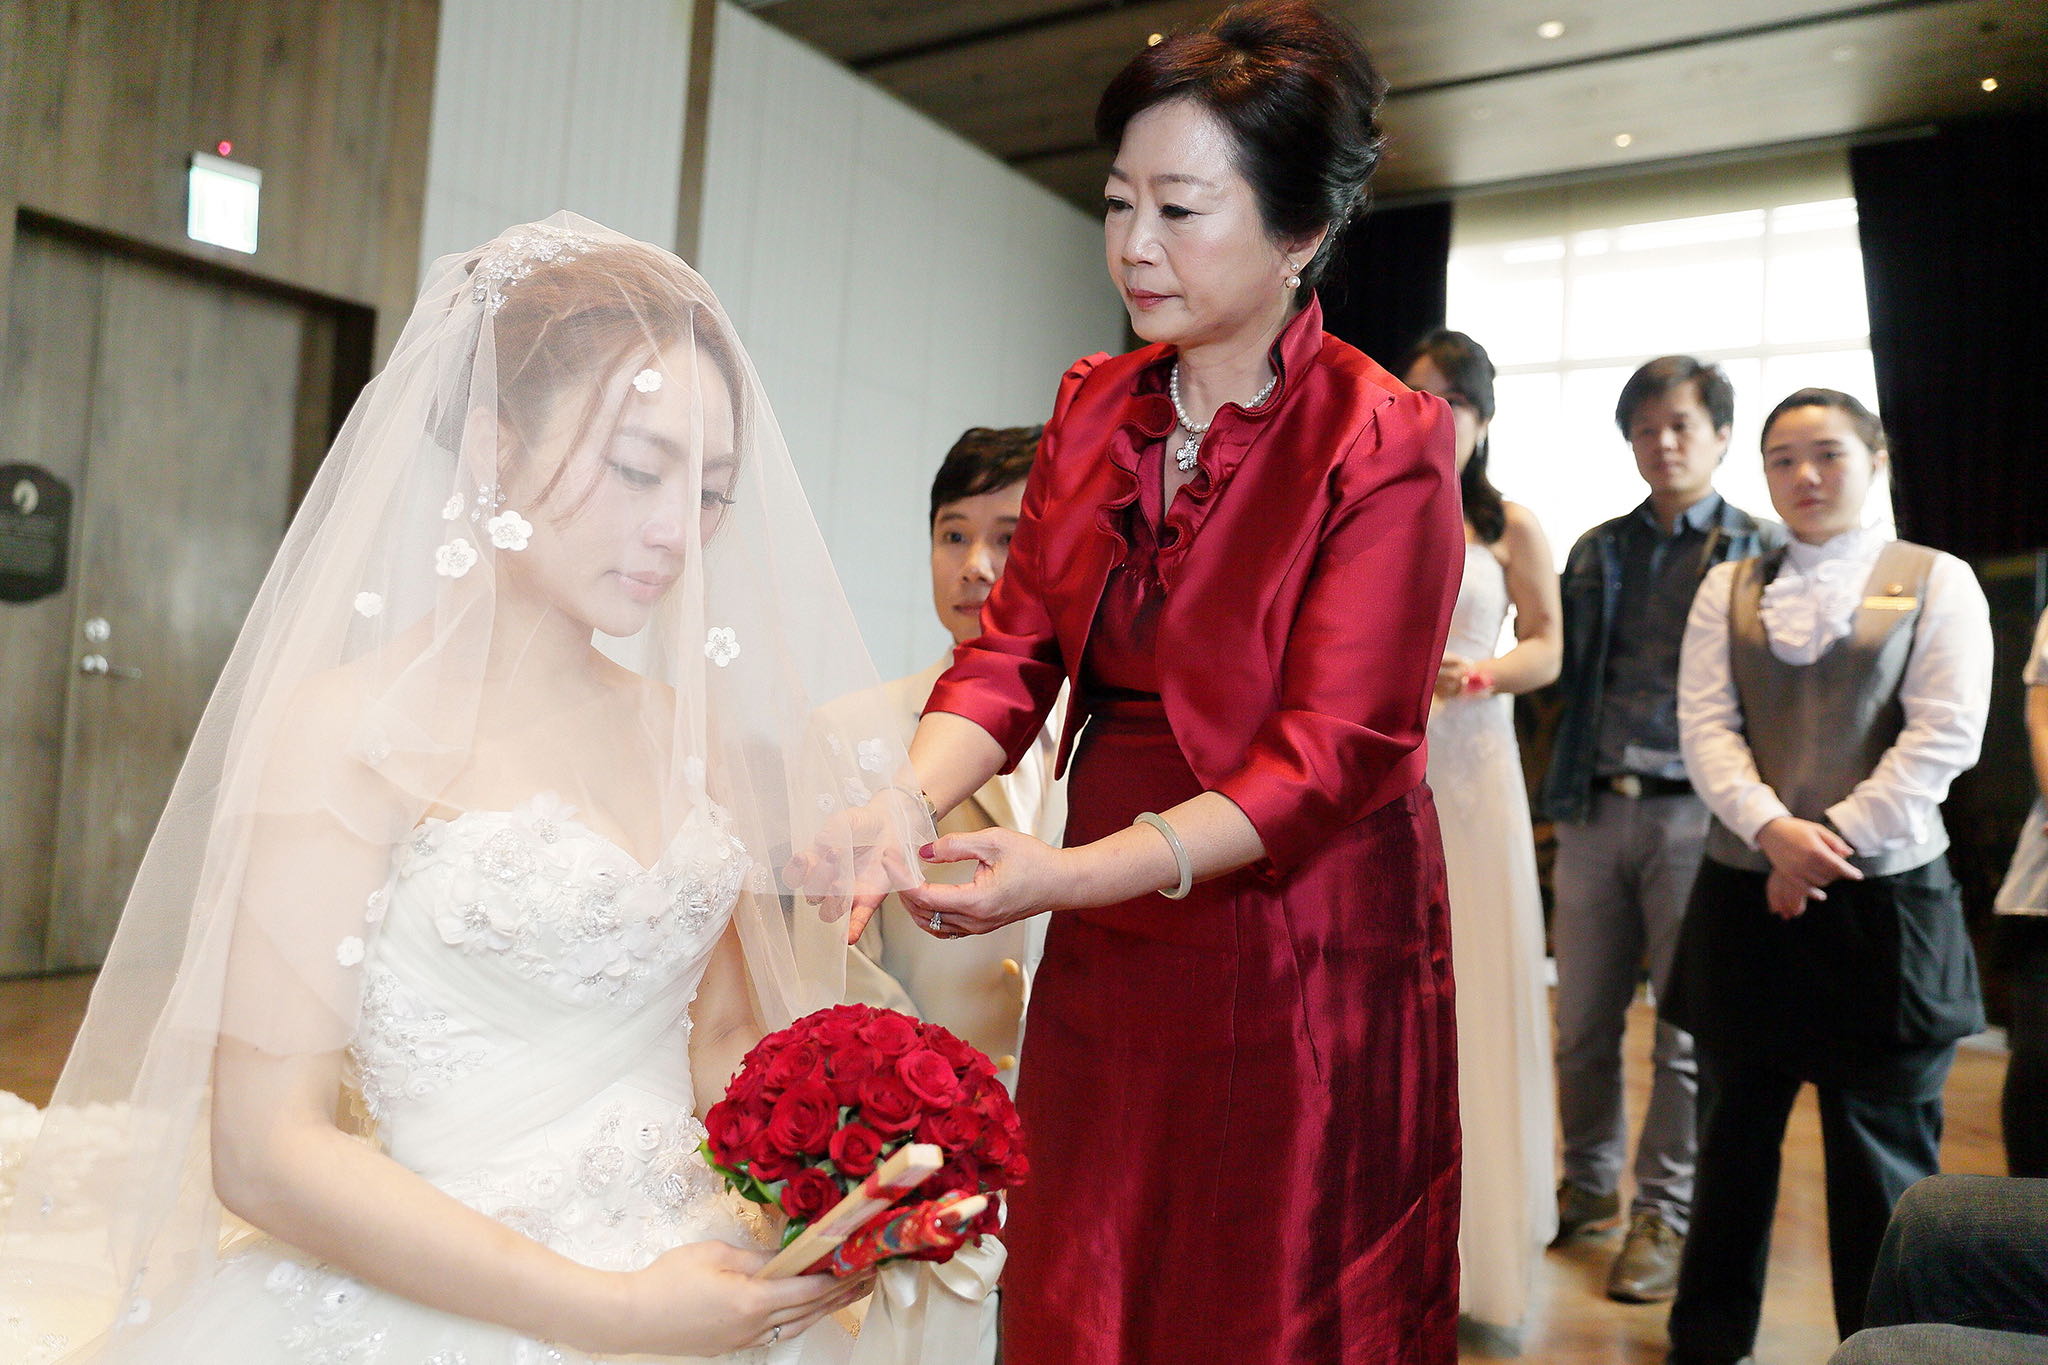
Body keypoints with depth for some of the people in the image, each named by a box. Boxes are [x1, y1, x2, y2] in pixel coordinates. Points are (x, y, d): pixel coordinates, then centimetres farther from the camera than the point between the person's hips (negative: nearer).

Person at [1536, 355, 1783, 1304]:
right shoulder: (1596, 551, 13)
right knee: (1583, 1023, 10)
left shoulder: (1763, 551, 1)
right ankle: (1589, 1186, 27)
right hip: (1595, 809, 4)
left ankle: (1663, 1215, 19)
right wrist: (1567, 788, 2)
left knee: (1688, 1036, 5)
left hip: (1697, 815, -3)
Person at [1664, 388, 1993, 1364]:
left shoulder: (1937, 581, 4)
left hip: (1883, 899, -2)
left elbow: (1945, 735, -7)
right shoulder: (1727, 589, 11)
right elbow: (1705, 724, 1)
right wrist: (1775, 830, -15)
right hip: (1745, 898, 3)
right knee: (1734, 1138, 12)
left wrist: (1831, 842, -14)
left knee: (1882, 1158, 3)